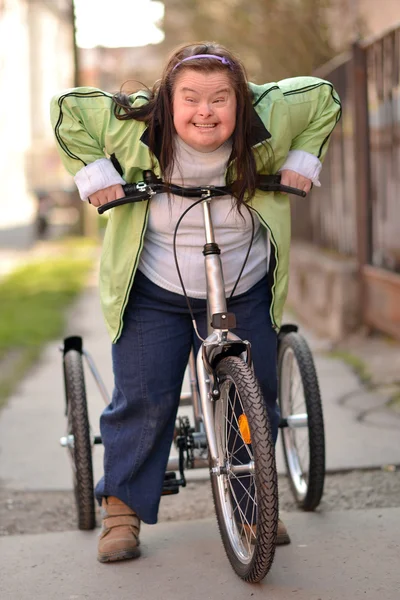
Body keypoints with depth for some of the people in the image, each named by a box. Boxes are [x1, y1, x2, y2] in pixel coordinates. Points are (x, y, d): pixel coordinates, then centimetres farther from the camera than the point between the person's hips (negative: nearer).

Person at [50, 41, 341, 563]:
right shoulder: (134, 127, -18)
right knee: (143, 400, -5)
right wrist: (94, 171, -13)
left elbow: (322, 96, 3)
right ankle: (123, 509, 12)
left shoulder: (269, 120, -14)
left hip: (245, 294, 2)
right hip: (153, 296, -2)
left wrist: (303, 160, -5)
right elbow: (68, 109, -5)